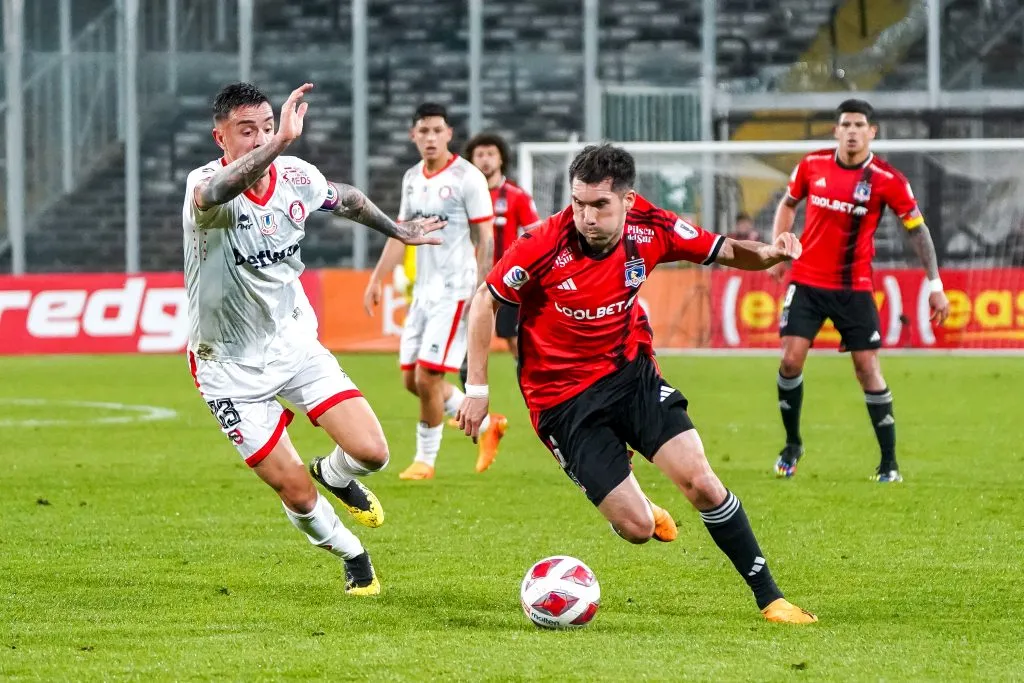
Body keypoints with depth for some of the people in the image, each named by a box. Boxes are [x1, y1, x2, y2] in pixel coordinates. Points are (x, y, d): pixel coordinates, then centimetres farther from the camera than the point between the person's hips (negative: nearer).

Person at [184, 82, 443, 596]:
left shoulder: (296, 177, -8)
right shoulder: (204, 184, -26)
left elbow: (348, 200, 17)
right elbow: (214, 194, -54)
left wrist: (397, 231, 29)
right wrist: (282, 142, -66)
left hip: (293, 340, 4)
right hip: (231, 367, -4)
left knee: (370, 452, -10)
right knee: (297, 494, -4)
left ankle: (336, 476, 28)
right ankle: (352, 557, 29)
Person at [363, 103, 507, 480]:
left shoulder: (467, 178, -10)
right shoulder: (412, 179, 11)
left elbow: (485, 239, -11)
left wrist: (480, 292, -18)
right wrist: (377, 279, 15)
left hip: (454, 291, -8)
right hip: (423, 290, 8)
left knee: (427, 378, -11)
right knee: (412, 379, 8)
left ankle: (425, 459, 5)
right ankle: (486, 425, 23)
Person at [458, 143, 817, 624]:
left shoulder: (650, 230, -12)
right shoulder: (545, 245, -22)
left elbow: (725, 252, 0)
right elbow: (485, 302, -9)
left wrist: (769, 254, -23)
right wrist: (477, 389, -9)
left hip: (631, 372, 3)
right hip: (563, 399, -3)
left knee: (701, 483, -12)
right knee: (637, 529, -8)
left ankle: (770, 598, 3)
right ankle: (640, 509, 33)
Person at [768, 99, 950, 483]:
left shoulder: (887, 180, -9)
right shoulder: (812, 165, -2)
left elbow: (917, 230, -2)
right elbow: (788, 203, 16)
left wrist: (935, 284, -4)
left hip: (854, 288, -2)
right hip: (807, 281, 2)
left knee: (868, 368, -5)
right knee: (791, 360, -9)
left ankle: (889, 463, 5)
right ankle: (792, 445, 13)